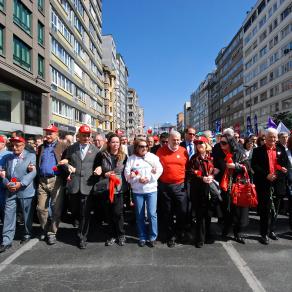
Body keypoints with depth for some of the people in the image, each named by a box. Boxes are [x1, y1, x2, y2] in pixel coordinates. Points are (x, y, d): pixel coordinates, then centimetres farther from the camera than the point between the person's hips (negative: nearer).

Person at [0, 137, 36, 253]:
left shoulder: (31, 156, -3)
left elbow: (32, 173, -12)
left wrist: (20, 184, -19)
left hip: (25, 190, -4)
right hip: (10, 191, 4)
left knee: (27, 215, 10)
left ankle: (27, 234, 30)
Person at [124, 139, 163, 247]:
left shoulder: (153, 157, 4)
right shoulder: (131, 159, 3)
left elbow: (159, 170, -4)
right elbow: (127, 174, -3)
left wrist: (149, 178, -15)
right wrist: (138, 179, -16)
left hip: (151, 189, -1)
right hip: (137, 191, 1)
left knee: (152, 214, -3)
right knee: (140, 215, 8)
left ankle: (152, 237, 14)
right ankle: (142, 237, 24)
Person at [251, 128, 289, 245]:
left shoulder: (281, 149, 9)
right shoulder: (258, 150, -1)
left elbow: (286, 164, 5)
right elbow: (254, 165, -7)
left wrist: (277, 174, -12)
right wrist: (266, 175, -17)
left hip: (278, 184, 4)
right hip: (264, 184, -3)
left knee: (275, 209, 14)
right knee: (265, 210, 1)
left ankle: (271, 230, 31)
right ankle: (264, 234, 12)